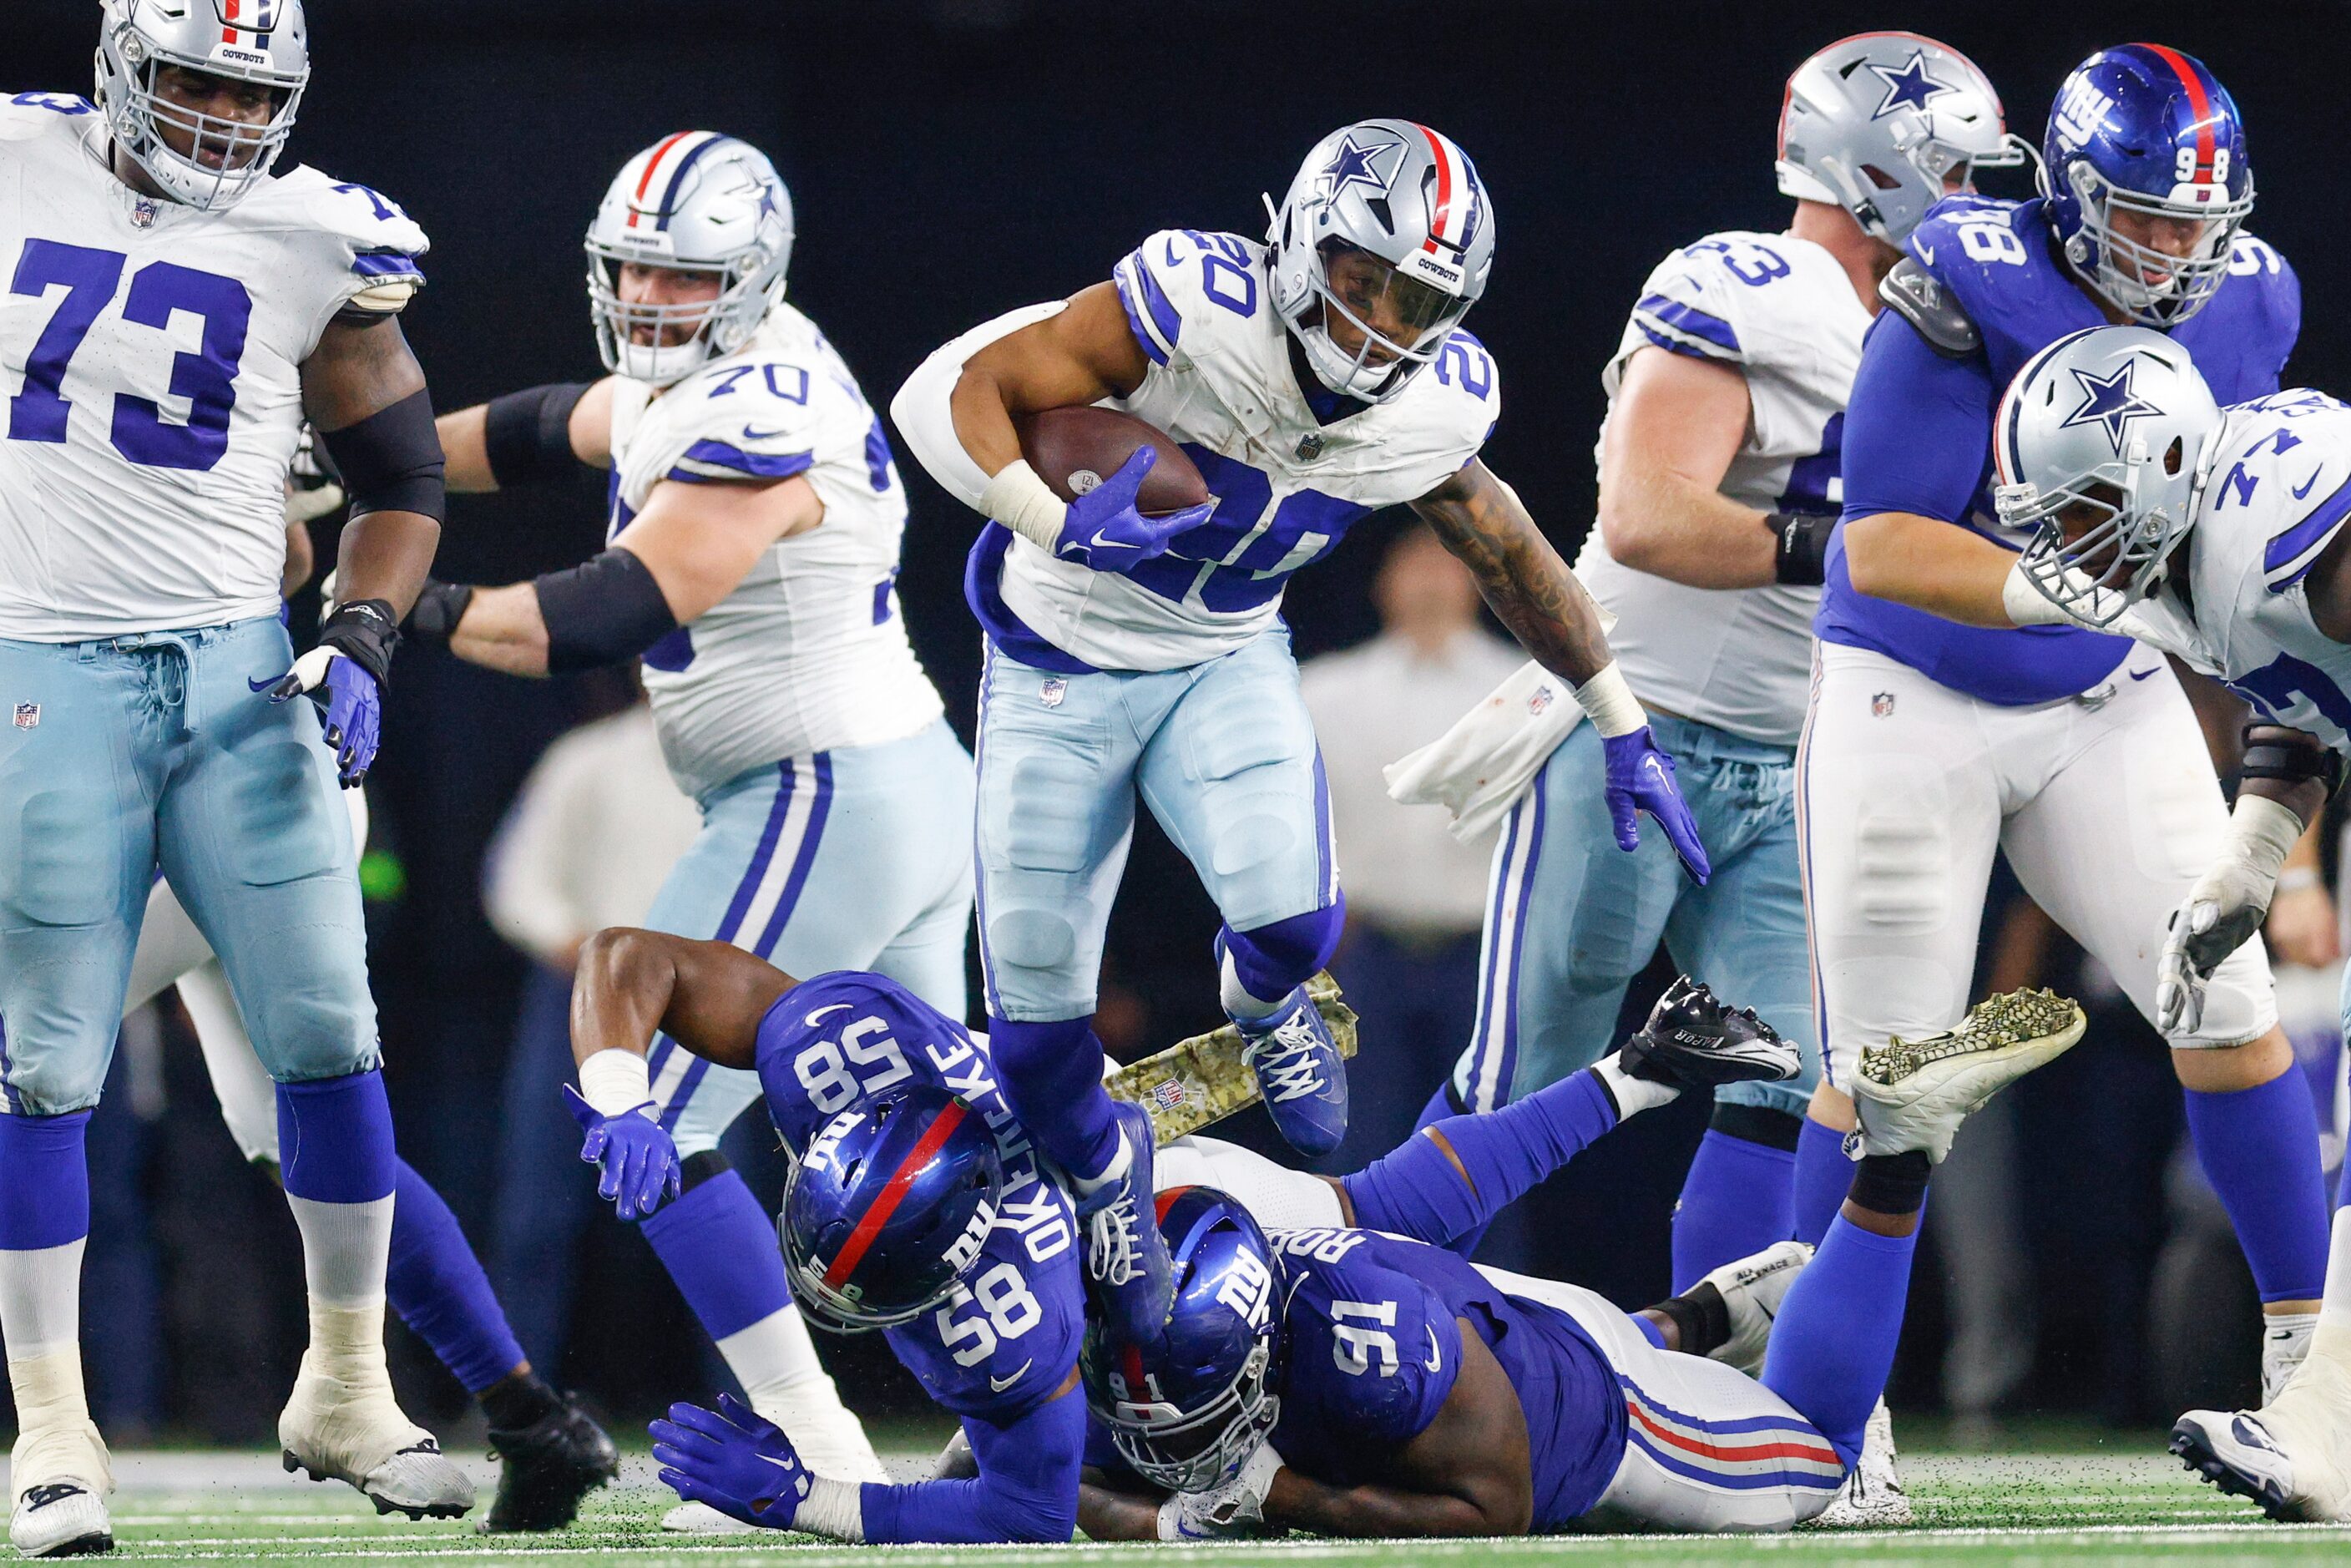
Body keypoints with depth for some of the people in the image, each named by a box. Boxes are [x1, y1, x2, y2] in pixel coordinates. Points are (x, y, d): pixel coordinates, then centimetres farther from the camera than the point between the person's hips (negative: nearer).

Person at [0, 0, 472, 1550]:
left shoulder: (318, 245, 1)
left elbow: (401, 479, 10)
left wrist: (360, 648, -4)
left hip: (237, 666, 2)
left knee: (328, 1028, 1)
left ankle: (347, 1392, 16)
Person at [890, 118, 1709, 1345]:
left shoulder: (1432, 410, -13)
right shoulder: (1199, 307, -30)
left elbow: (1510, 553, 6)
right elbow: (951, 392, -30)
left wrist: (1624, 727, 11)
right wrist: (1059, 528, -44)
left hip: (1223, 666, 2)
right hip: (1059, 674, -2)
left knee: (1290, 918, -25)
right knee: (1036, 1029, -3)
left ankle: (1264, 1005, 15)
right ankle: (1106, 1182, 32)